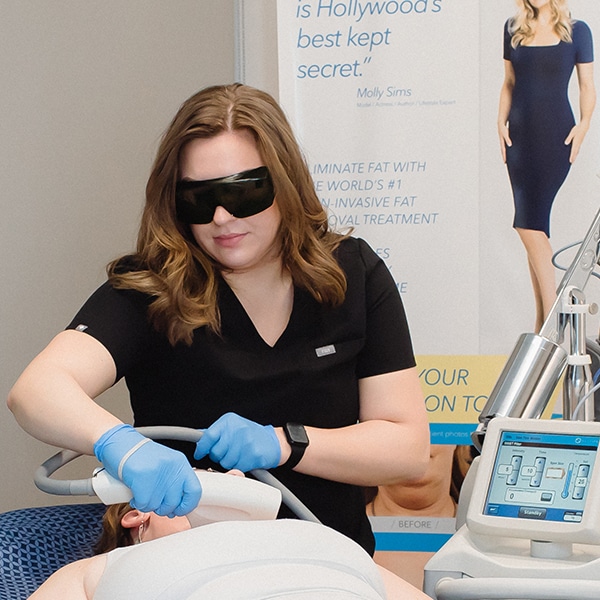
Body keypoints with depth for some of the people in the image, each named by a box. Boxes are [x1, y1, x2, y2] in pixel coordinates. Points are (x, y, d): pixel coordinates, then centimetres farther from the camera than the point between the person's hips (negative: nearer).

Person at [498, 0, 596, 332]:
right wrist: (501, 120, 2)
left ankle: (551, 318, -9)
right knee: (535, 228, 4)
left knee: (529, 223, -15)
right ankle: (544, 318, 10)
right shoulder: (513, 29, 10)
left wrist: (584, 123, -11)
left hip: (556, 134, -4)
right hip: (520, 134, 4)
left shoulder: (576, 31, 1)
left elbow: (587, 85, 2)